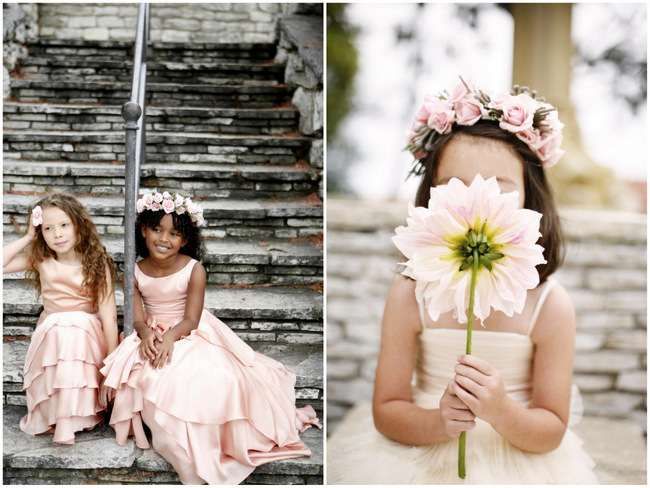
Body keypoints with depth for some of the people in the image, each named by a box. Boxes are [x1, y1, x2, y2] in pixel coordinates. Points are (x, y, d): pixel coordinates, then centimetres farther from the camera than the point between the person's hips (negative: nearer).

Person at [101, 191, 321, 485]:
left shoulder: (194, 270, -12)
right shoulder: (135, 272, -4)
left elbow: (191, 319, -15)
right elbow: (138, 318, -6)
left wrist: (171, 337, -33)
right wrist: (146, 334, -29)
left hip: (191, 335, -2)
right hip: (152, 335, 3)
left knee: (216, 377, -28)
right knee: (145, 375, -24)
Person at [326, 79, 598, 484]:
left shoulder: (550, 306, -12)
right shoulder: (410, 296, -11)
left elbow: (552, 431, -6)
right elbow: (386, 412, -6)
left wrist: (502, 412, -25)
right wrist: (438, 421, -25)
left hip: (517, 462, 0)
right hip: (419, 461, 0)